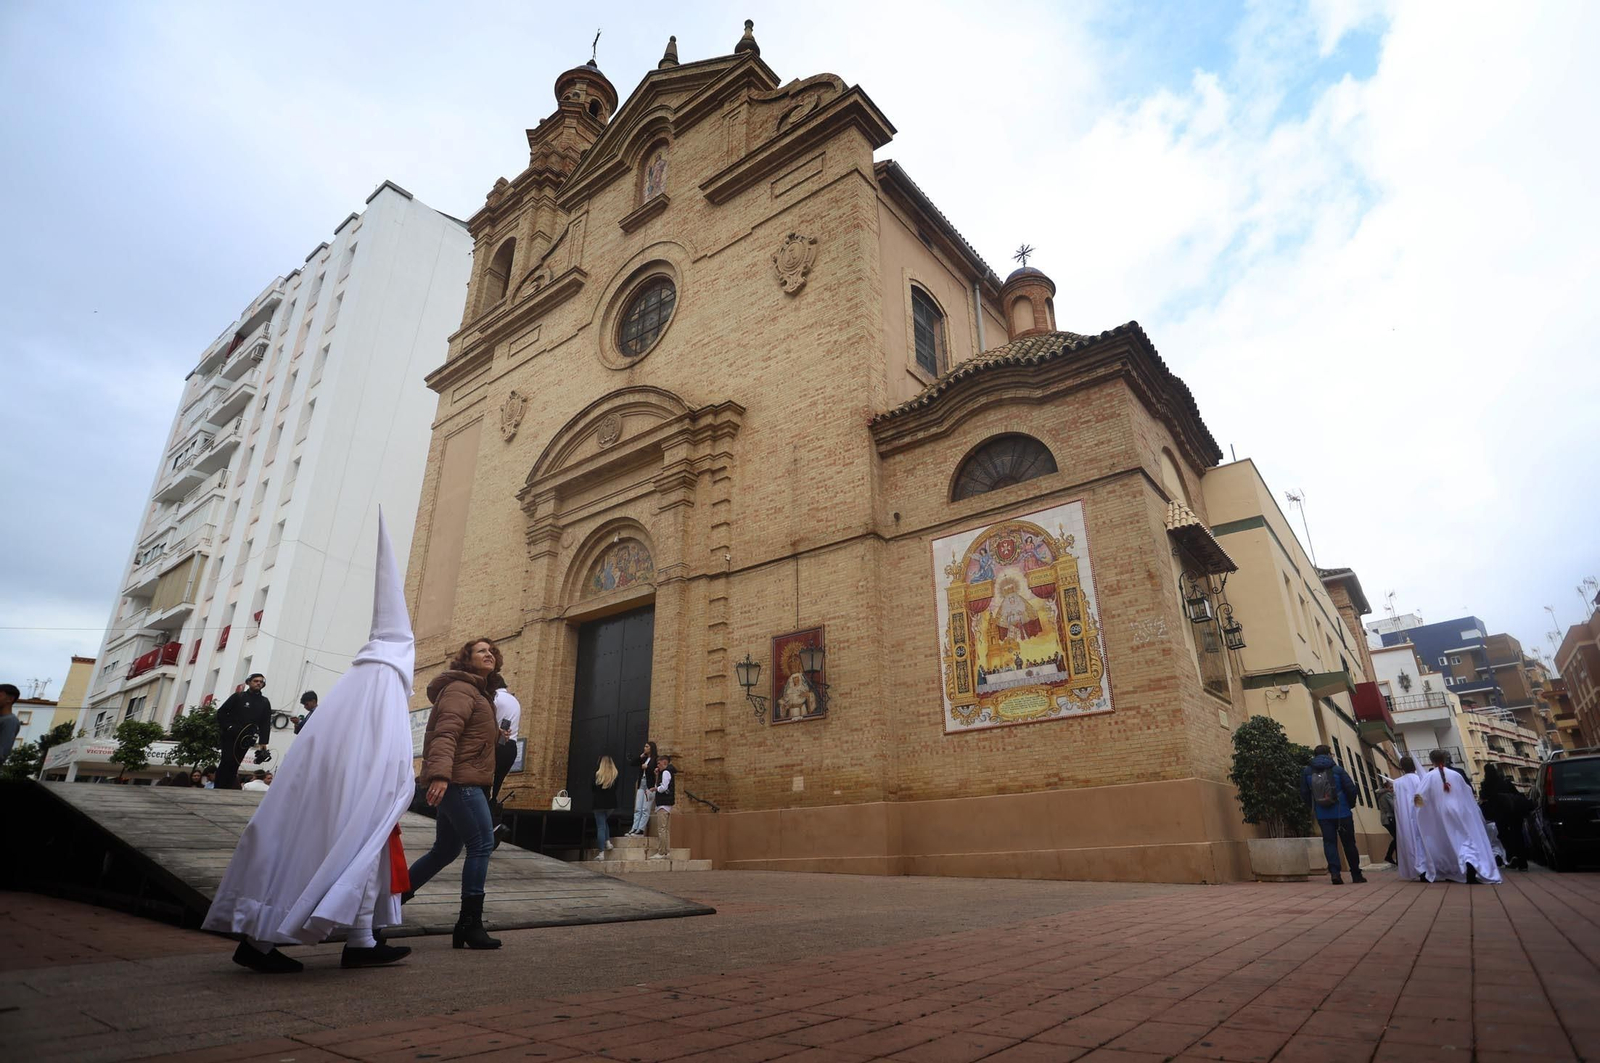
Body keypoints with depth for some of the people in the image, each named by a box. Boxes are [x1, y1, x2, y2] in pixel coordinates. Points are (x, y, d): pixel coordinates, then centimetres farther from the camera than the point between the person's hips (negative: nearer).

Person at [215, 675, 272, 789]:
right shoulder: (238, 696, 7)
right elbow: (221, 712, 4)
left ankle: (226, 790, 3)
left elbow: (266, 724, 6)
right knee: (227, 761, -10)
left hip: (246, 739, 2)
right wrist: (226, 728, -8)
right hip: (230, 736, -2)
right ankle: (218, 789, -5)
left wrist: (263, 742, -3)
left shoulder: (265, 702, 12)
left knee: (234, 765, 0)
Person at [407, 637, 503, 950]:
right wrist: (439, 774, -34)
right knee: (482, 844, -10)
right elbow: (445, 734, -23)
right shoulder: (460, 689, -9)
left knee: (446, 849, 15)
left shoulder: (479, 693, 22)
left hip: (460, 782, 10)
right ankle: (470, 924, -6)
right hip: (458, 780, -10)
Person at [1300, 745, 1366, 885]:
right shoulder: (1337, 770, -6)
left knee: (1329, 842, 4)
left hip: (1322, 815, 1)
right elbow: (1351, 789, -8)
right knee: (1349, 843, 10)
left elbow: (1304, 794, 2)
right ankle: (1356, 874, 19)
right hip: (1342, 813, -1)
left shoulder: (1307, 772, 1)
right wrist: (1350, 804, 10)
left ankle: (1334, 872, -9)